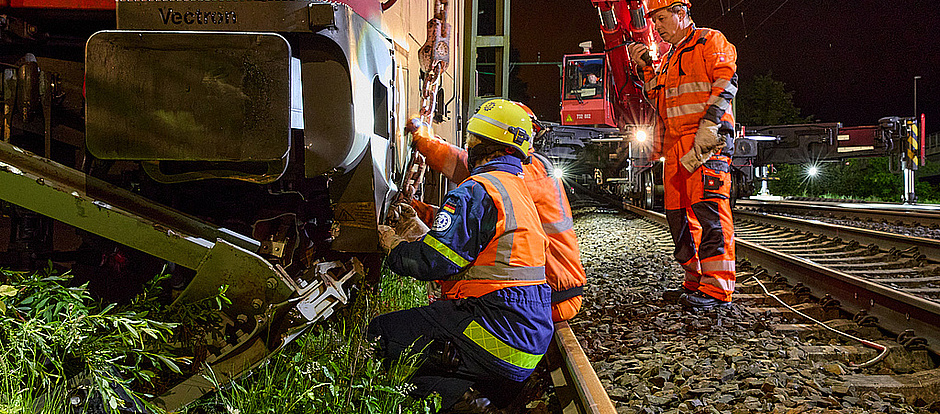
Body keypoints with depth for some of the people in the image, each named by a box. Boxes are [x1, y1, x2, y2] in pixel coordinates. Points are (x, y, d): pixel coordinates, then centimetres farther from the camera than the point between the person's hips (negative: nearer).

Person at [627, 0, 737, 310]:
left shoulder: (709, 41, 3)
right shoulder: (668, 59, 26)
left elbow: (726, 81, -10)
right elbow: (661, 104, 23)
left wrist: (708, 128, -20)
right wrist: (646, 70, 12)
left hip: (709, 140, -8)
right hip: (675, 143, 9)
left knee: (708, 205, -17)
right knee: (678, 212, 6)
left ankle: (717, 288, -18)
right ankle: (696, 280, 16)